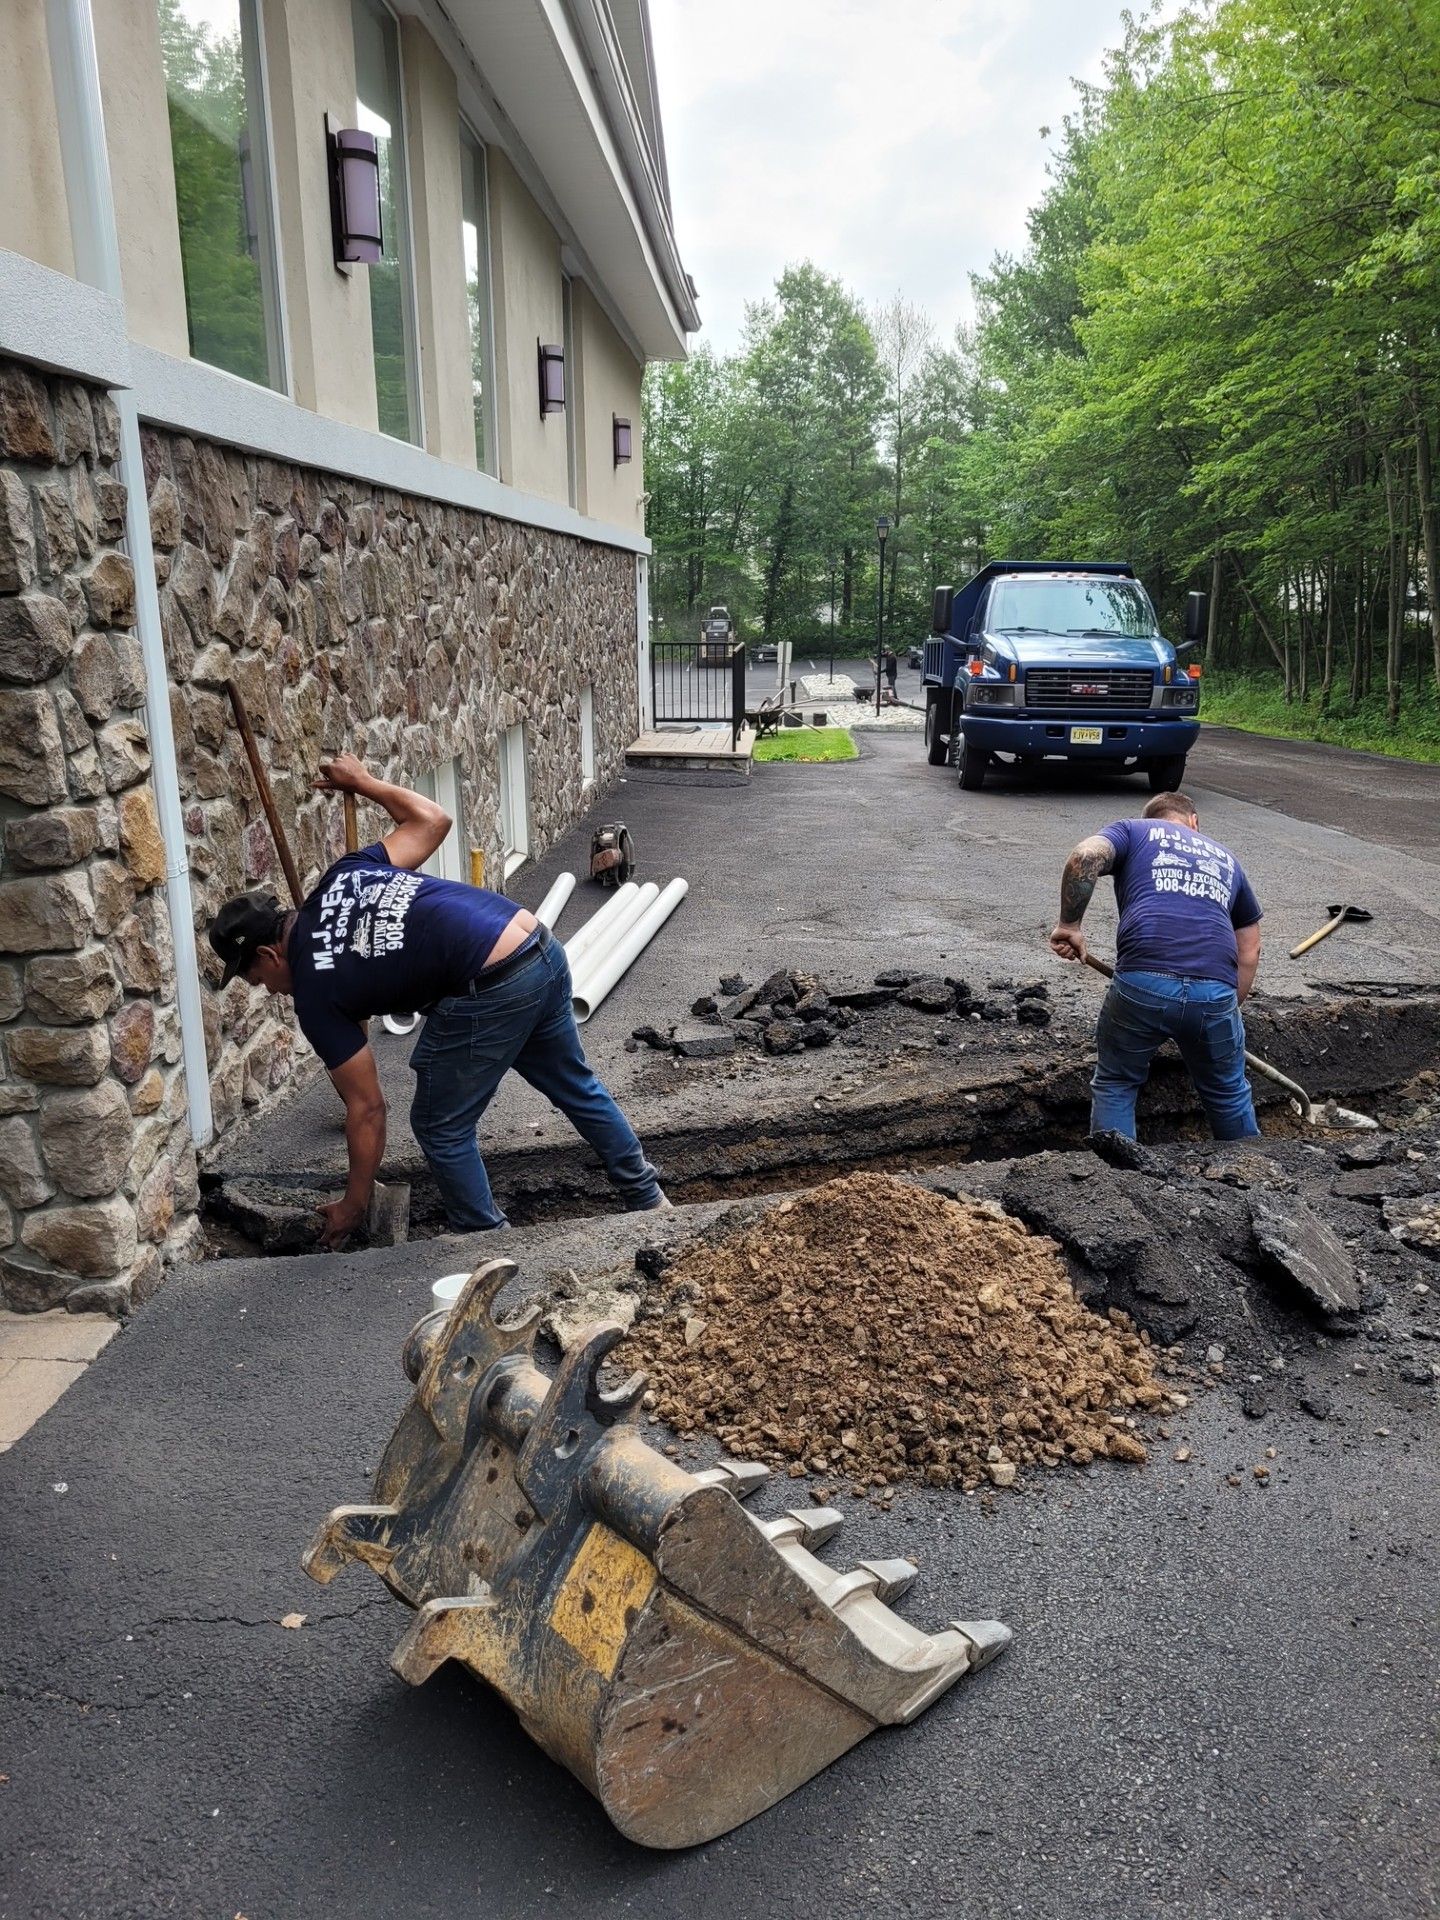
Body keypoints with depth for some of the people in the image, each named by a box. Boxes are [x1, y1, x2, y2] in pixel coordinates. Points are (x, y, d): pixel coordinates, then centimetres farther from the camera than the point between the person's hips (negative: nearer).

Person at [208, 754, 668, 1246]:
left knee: (441, 1128, 13)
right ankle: (647, 1197, 40)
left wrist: (353, 1207, 17)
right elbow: (433, 819, 22)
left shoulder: (314, 992, 0)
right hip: (542, 950, 8)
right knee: (575, 1085, 26)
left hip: (492, 993, -8)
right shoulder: (342, 875, 15)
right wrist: (364, 783, 36)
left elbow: (367, 1109, 4)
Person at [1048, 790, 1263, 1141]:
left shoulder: (1132, 830, 22)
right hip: (1215, 992, 3)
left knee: (1115, 1086, 21)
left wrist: (1069, 924, 5)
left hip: (1142, 982, -3)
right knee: (1229, 1092, 27)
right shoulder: (1225, 857, 31)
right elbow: (1249, 951, 31)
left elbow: (1086, 856, -3)